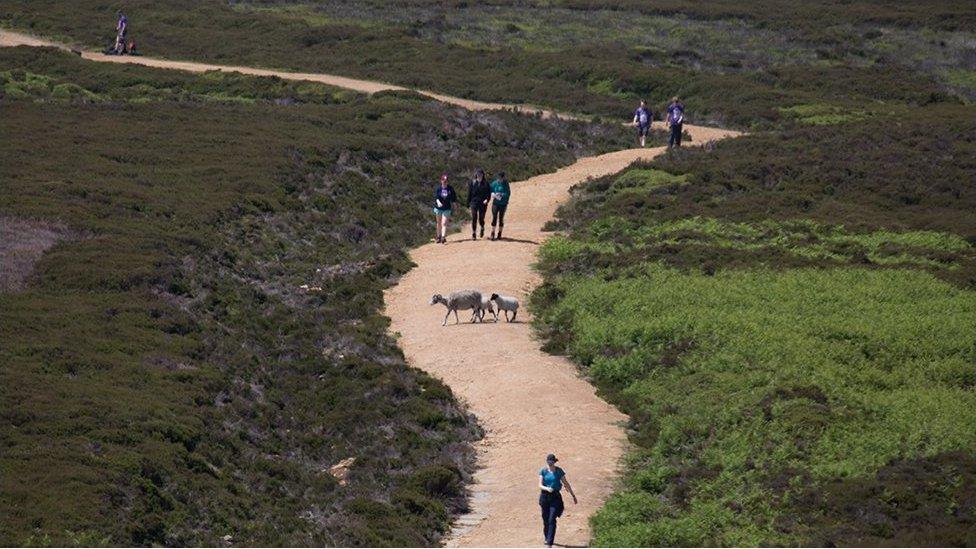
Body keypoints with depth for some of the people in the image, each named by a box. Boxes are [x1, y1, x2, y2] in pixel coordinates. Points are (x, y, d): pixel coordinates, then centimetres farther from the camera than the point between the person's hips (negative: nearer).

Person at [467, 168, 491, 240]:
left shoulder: (486, 183, 3)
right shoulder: (472, 183, 4)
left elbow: (489, 193, 4)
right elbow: (469, 193, 6)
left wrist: (487, 199, -15)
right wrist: (468, 203, 3)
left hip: (483, 204, 0)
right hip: (474, 202, 0)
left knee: (481, 219, 2)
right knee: (474, 218, -7)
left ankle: (482, 228, 36)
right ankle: (473, 234, -1)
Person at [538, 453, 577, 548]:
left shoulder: (559, 471, -1)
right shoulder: (543, 471, -1)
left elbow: (566, 484, 7)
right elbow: (540, 485, -7)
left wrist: (573, 496, 11)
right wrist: (547, 489, -29)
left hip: (555, 497, -1)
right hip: (545, 496, 1)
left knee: (552, 520, -12)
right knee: (546, 520, 10)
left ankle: (549, 543, -14)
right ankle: (546, 538, 34)